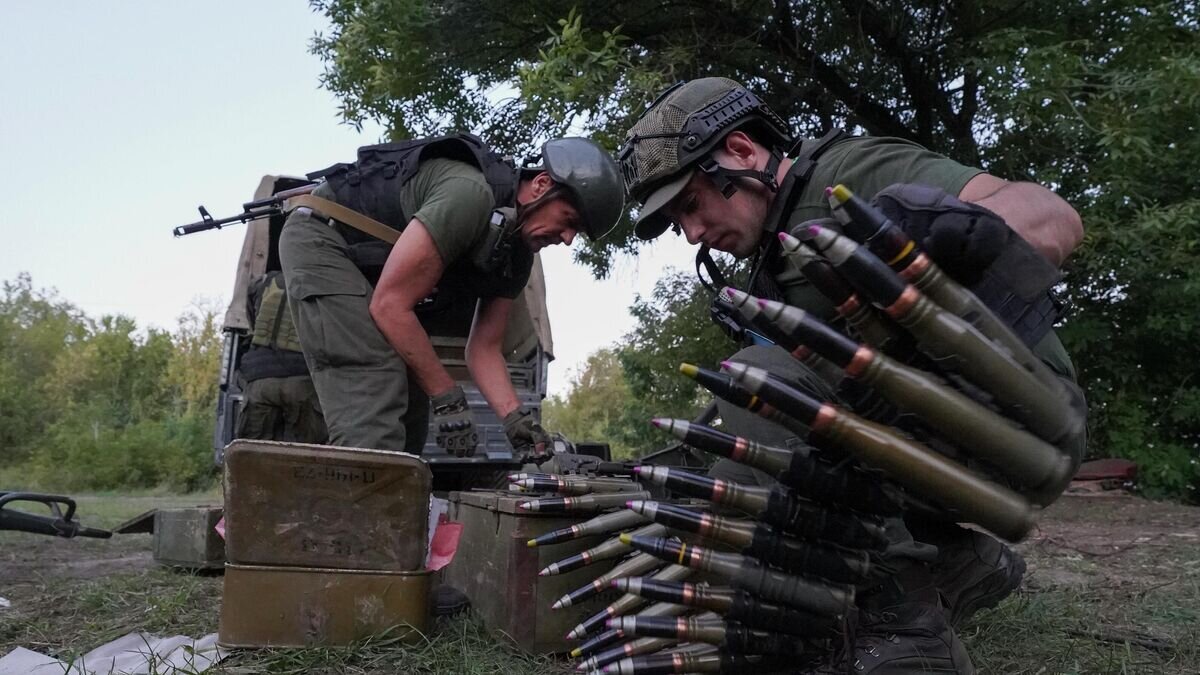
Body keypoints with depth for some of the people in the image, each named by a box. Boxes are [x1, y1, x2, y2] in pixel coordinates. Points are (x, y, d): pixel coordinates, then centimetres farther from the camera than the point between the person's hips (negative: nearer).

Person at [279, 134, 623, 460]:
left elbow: (483, 348, 3)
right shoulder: (470, 193, -30)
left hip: (369, 266, 10)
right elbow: (390, 305, -29)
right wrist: (448, 399, -24)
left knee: (408, 404, 4)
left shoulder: (517, 255, 0)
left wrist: (515, 418, -15)